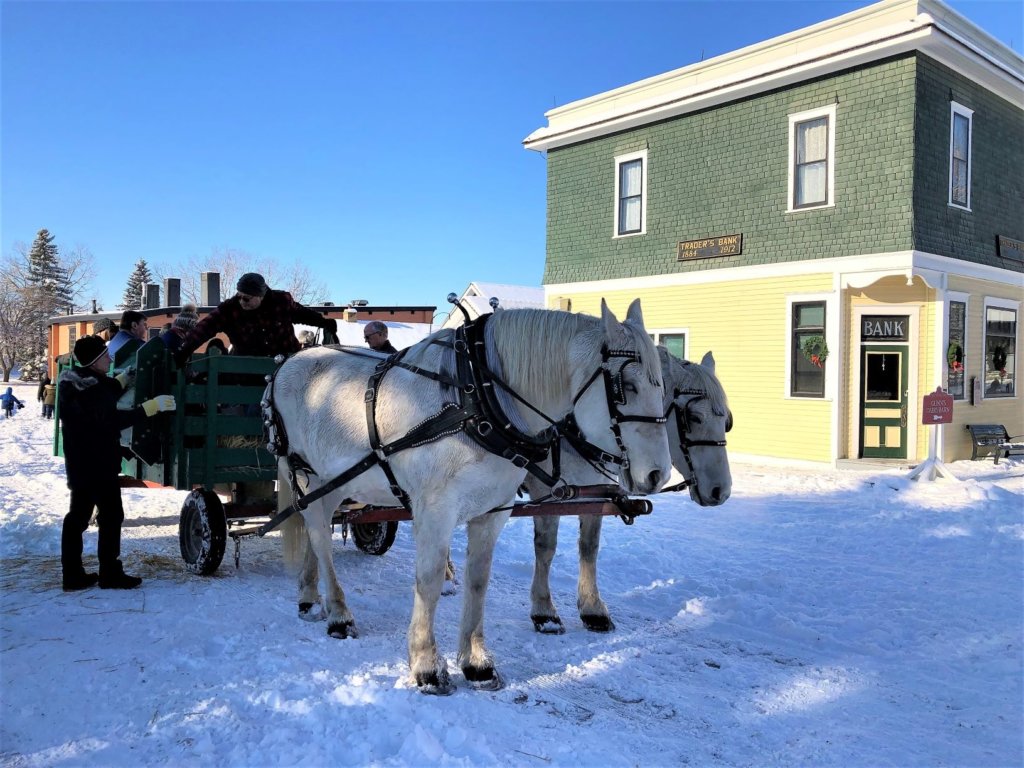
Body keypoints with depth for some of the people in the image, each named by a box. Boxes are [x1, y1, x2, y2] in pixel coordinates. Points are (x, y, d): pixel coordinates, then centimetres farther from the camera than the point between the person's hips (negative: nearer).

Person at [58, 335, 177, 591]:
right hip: (99, 464, -10)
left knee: (78, 515, 12)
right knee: (111, 515, -1)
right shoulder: (90, 388, -21)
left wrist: (125, 378, 12)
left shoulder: (73, 381, 9)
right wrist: (152, 406, -28)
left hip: (80, 464, 10)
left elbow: (105, 395, 22)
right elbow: (113, 420, -25)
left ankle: (73, 574, 18)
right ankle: (110, 574, 4)